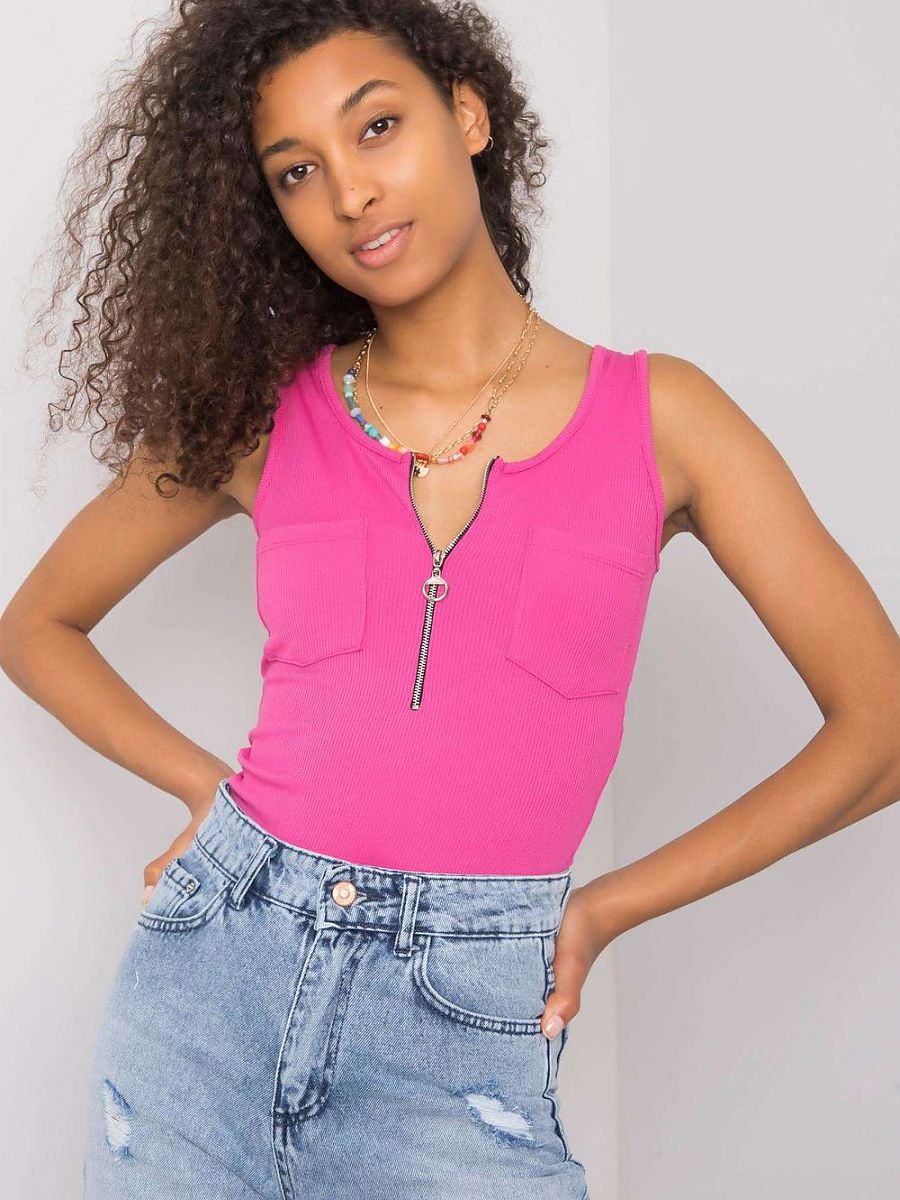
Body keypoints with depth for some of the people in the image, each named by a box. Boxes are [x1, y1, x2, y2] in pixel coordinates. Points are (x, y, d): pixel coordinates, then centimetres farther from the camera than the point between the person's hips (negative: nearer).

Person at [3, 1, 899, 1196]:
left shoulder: (657, 416, -1)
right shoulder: (258, 417, 3)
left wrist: (605, 906, 0)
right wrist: (208, 785, 5)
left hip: (463, 1030, -1)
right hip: (212, 972, 2)